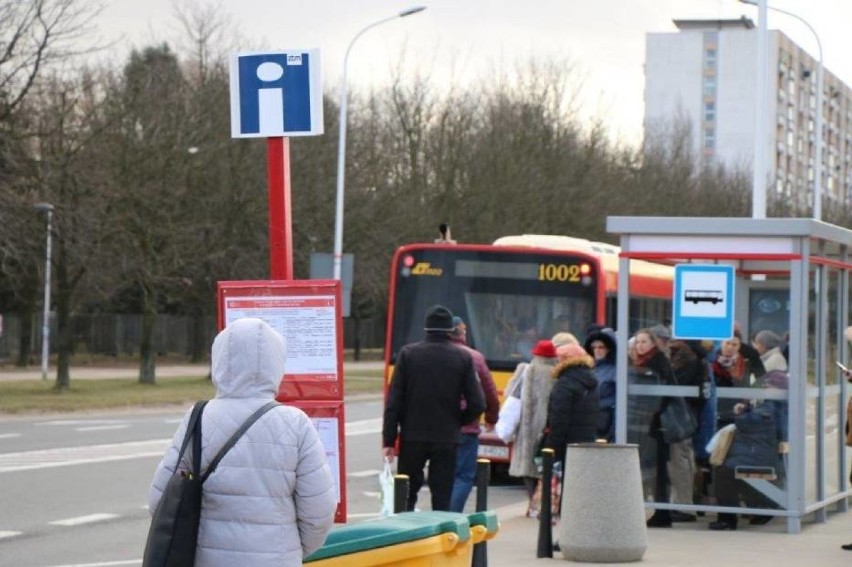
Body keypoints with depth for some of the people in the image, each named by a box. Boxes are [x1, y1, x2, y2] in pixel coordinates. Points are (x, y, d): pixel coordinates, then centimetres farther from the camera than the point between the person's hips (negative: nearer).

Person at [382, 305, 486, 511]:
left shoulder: (408, 353, -3)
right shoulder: (463, 358, -3)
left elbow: (394, 401, -5)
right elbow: (477, 404, -5)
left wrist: (389, 440, -1)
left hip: (412, 438, 0)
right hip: (447, 439, 0)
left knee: (406, 496, 9)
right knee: (442, 500, 4)